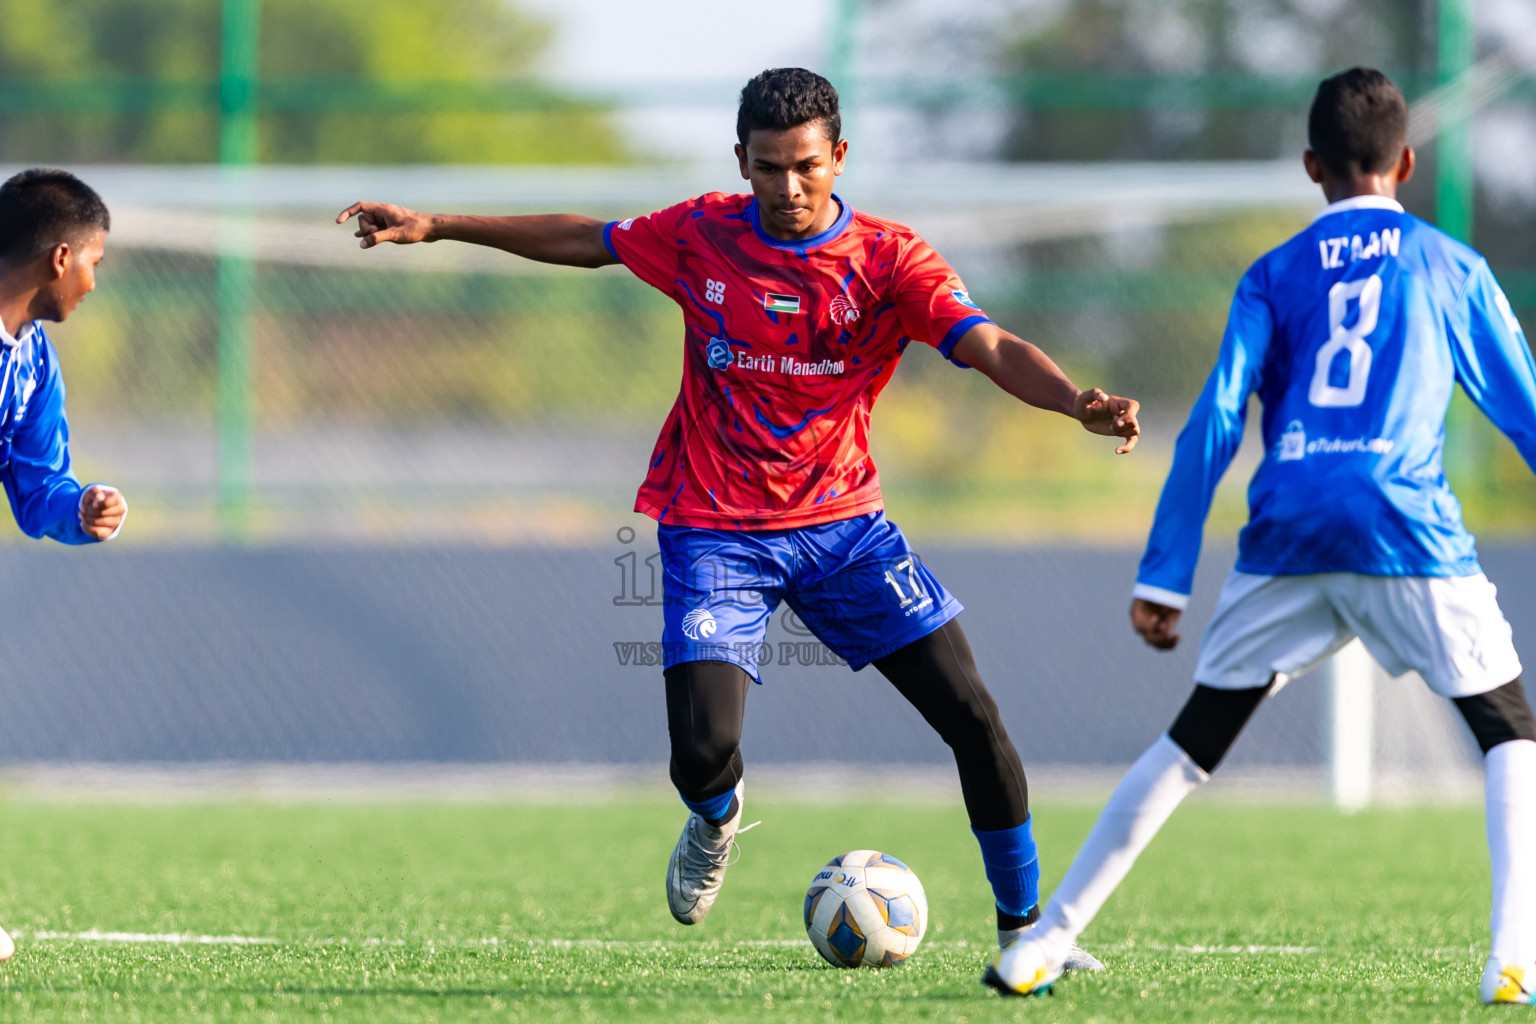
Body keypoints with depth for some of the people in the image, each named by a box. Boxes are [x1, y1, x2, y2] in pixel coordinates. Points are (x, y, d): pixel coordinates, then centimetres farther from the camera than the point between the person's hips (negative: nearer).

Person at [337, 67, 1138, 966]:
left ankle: (1023, 926, 7)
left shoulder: (888, 259, -11)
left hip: (842, 521, 0)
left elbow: (991, 348, -23)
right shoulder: (703, 236, -5)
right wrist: (435, 228, 12)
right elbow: (587, 241, 11)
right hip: (716, 532, 0)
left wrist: (1079, 403, -42)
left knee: (973, 717, -9)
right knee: (703, 747, -18)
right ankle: (717, 818, 22)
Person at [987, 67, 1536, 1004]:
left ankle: (1046, 943, 10)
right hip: (1411, 537, -2)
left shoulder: (1275, 276, 15)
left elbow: (1214, 424, 7)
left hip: (1286, 536, 2)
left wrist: (1162, 579, 7)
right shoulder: (1452, 266, 13)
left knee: (1194, 740, 13)